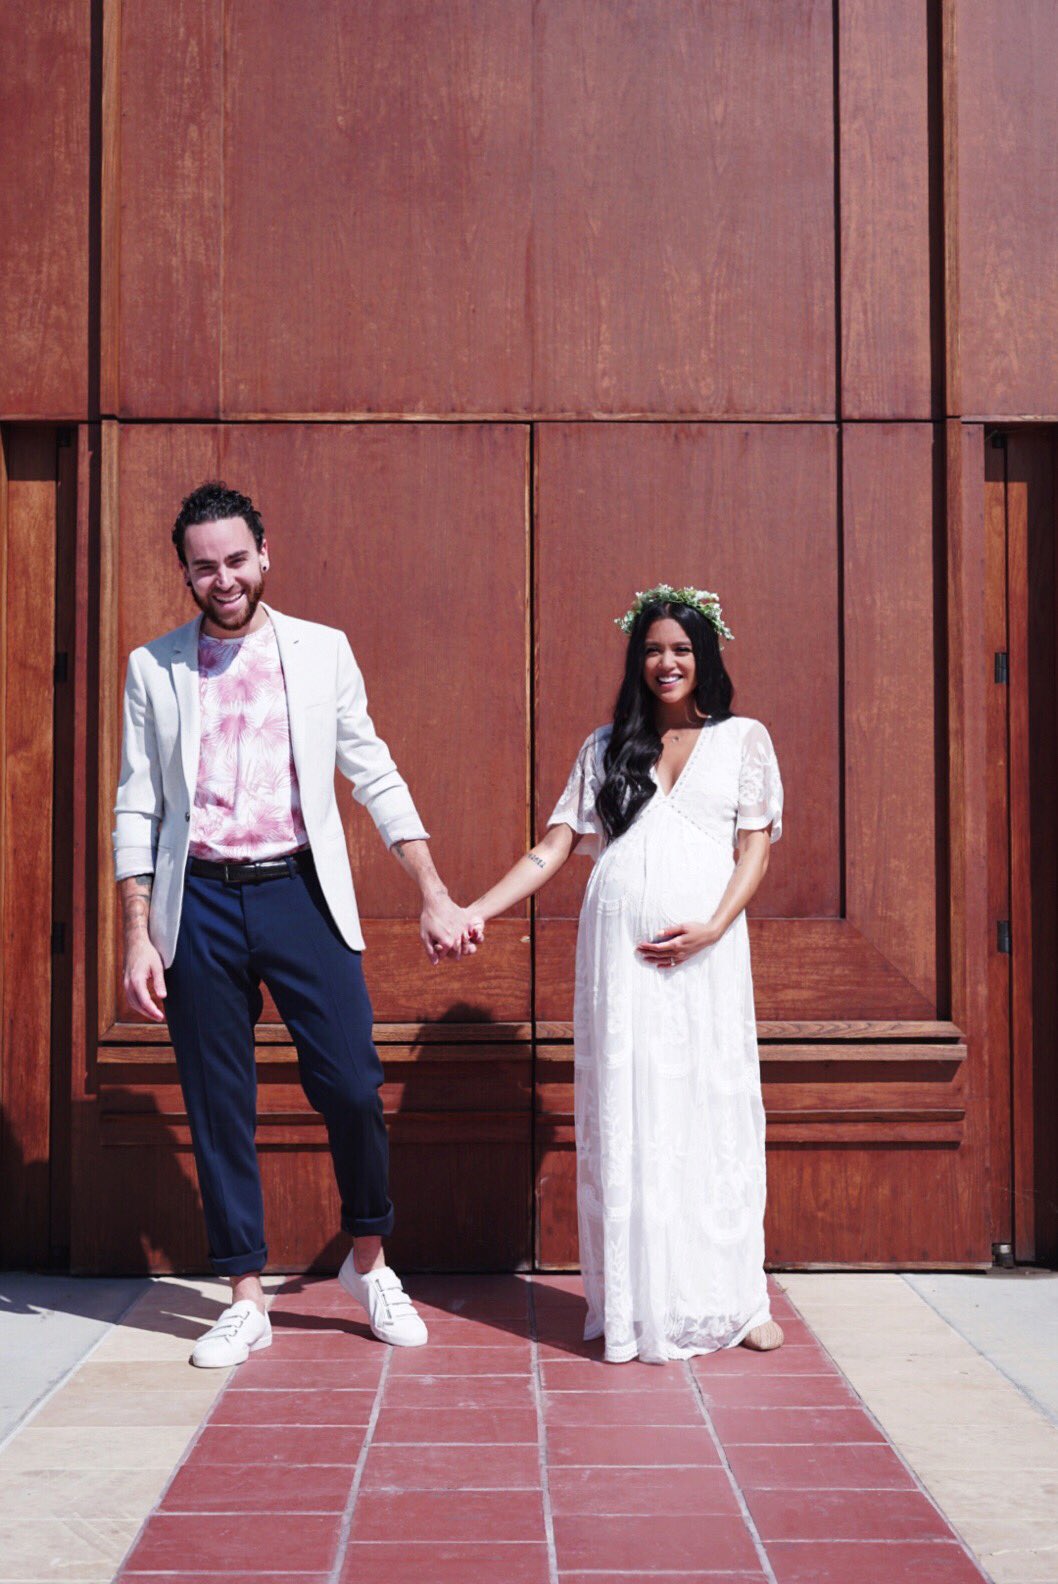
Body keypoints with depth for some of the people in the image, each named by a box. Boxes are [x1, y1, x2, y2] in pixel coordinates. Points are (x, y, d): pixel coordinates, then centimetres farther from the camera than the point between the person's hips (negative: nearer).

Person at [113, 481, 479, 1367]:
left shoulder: (323, 652, 5)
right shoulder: (153, 669, 6)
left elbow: (375, 777, 5)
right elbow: (137, 808, 6)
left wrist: (435, 896, -1)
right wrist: (138, 936, 0)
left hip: (301, 891, -1)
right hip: (199, 904, 1)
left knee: (352, 1087, -5)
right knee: (218, 1108, 6)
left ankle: (369, 1262, 21)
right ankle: (247, 1301, 20)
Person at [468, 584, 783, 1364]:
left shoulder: (744, 739, 11)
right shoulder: (606, 748, 15)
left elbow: (755, 850, 4)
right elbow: (554, 848, 11)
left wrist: (713, 926, -12)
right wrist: (476, 910, -1)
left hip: (706, 950, -1)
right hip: (618, 947, 1)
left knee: (715, 1111, 0)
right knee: (625, 1117, 0)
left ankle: (730, 1298, 9)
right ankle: (638, 1305, 7)